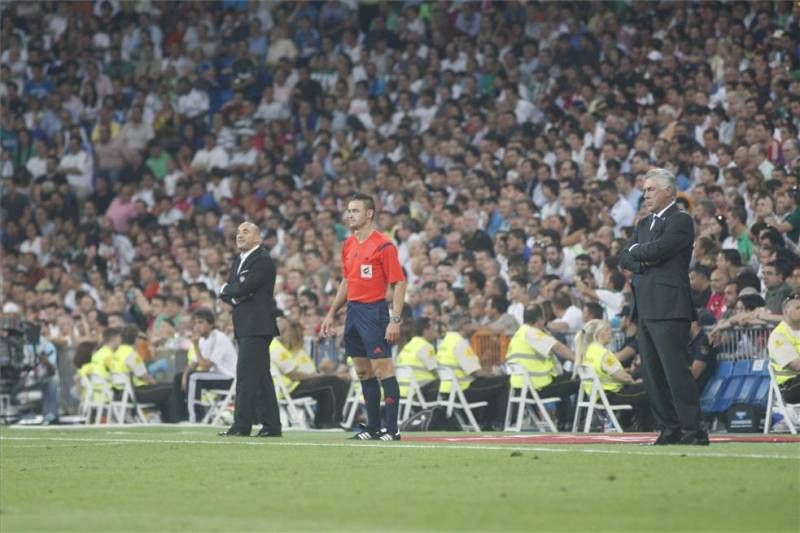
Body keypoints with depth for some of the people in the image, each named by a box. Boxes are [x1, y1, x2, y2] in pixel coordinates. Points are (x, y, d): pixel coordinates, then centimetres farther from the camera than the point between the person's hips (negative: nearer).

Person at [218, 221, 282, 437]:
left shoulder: (263, 261, -10)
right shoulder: (239, 261, 19)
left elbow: (244, 287, -19)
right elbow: (226, 292, 15)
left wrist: (227, 290, 0)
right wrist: (234, 298, -6)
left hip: (257, 326, -9)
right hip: (244, 326, 9)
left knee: (246, 373, -12)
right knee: (260, 377, 9)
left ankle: (241, 425, -13)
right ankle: (271, 425, 12)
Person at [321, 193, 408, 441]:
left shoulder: (383, 245, -11)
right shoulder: (348, 245, 13)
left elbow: (399, 283, -12)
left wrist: (395, 320, -18)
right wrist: (331, 314, 21)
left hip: (374, 311, -8)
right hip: (353, 311, 8)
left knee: (383, 369, -9)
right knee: (363, 372, 10)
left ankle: (392, 428, -8)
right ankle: (373, 427, 16)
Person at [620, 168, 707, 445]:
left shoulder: (681, 221, -4)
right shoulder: (643, 224, 22)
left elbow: (659, 248, -18)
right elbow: (624, 258, 14)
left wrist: (637, 250, 1)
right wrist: (642, 262, -6)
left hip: (668, 308, -8)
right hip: (645, 307, 8)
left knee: (675, 370, -11)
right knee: (652, 374, 7)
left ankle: (693, 430, -10)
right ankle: (669, 429, 11)